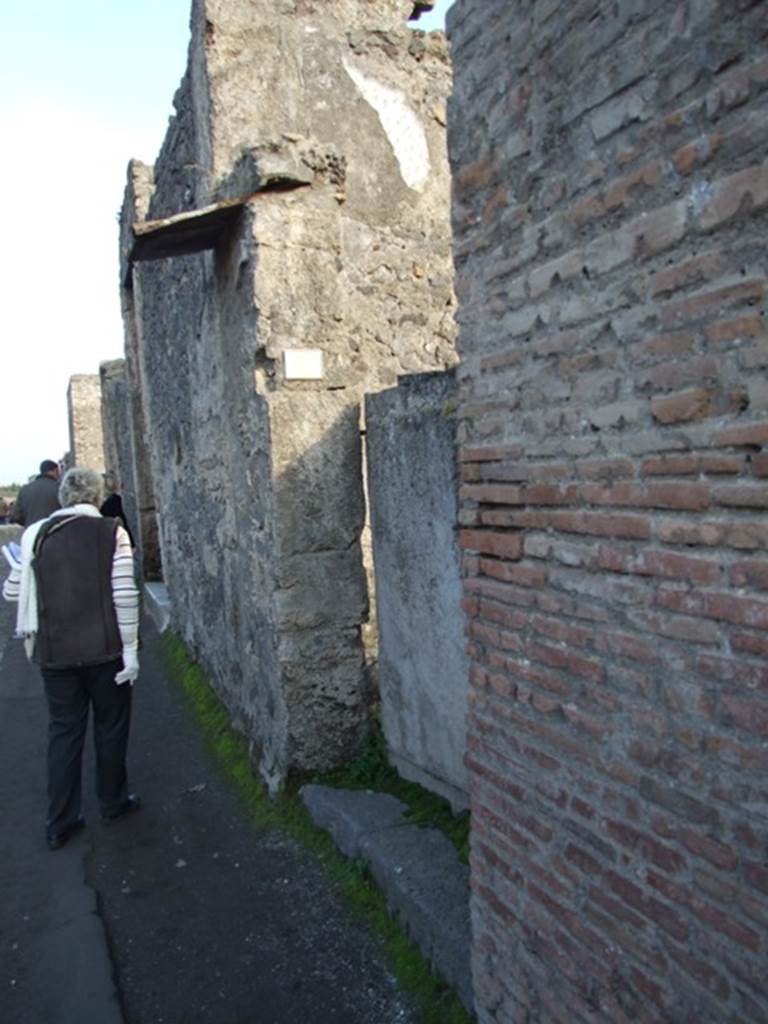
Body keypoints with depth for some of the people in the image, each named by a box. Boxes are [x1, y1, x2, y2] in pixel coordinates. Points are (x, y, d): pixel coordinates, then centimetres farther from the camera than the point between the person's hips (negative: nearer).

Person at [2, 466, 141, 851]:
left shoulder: (36, 535, -1)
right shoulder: (111, 532, -10)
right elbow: (124, 595, -15)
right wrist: (130, 649, -9)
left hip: (55, 652, 3)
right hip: (105, 649, -2)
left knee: (64, 732, 14)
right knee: (110, 727, 16)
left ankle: (59, 823, 22)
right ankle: (112, 802, 32)